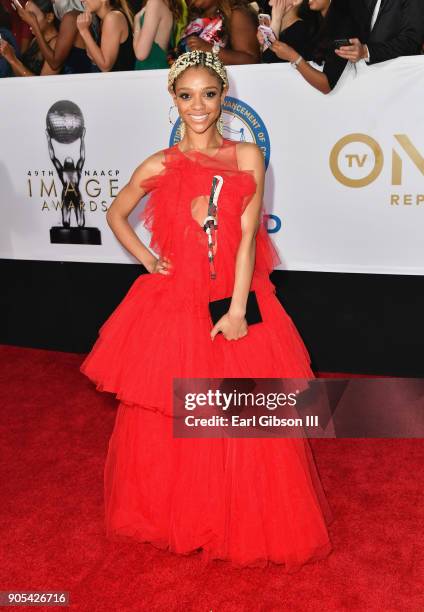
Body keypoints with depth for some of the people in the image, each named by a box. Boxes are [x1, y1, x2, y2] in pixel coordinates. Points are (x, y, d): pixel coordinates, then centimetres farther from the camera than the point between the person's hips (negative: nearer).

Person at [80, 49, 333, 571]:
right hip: (174, 303, 0)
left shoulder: (248, 157, 3)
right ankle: (172, 516, 32)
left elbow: (247, 237, -5)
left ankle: (247, 524, 26)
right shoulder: (159, 167, 4)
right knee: (167, 420, 8)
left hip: (236, 300, 0)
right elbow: (115, 214, 19)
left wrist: (237, 308, -13)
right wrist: (148, 260, 5)